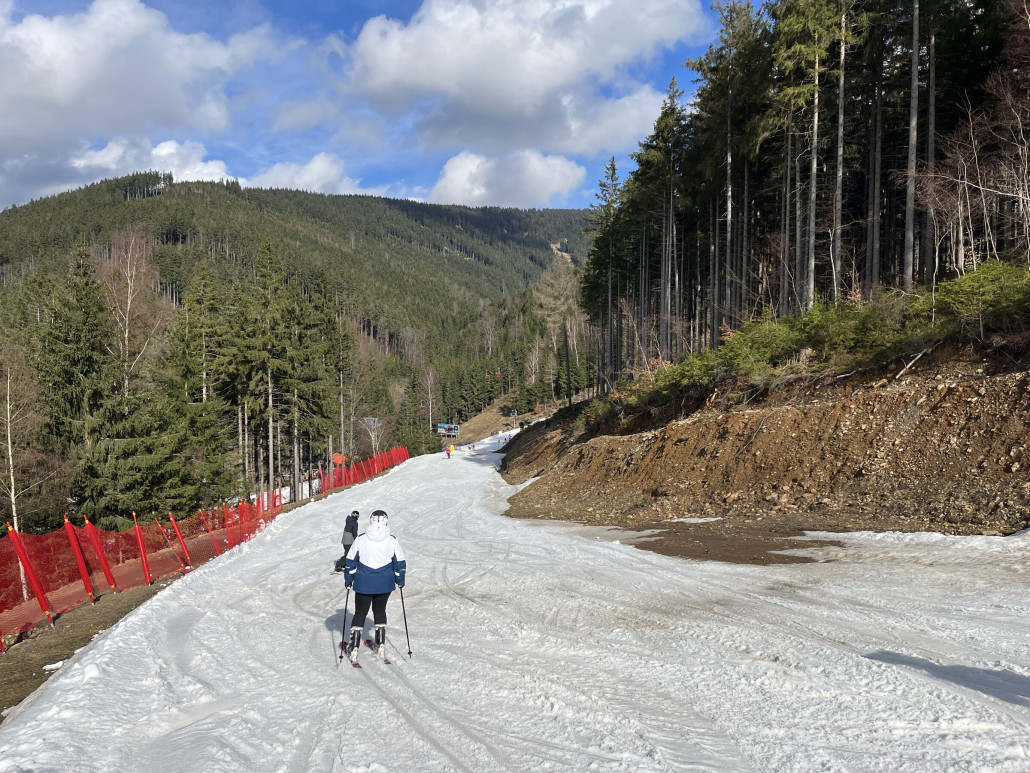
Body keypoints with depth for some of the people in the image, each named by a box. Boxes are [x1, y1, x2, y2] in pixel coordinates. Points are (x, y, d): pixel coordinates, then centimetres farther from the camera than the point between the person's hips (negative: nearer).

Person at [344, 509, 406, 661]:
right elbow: (400, 563, 1)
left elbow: (350, 562, -1)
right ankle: (381, 645, 21)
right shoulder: (392, 540, -7)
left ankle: (354, 648, 8)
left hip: (363, 584, -1)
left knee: (360, 613, 12)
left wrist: (349, 580, 11)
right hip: (384, 585, 1)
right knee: (380, 611, 19)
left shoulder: (360, 539, -8)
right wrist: (400, 581, 15)